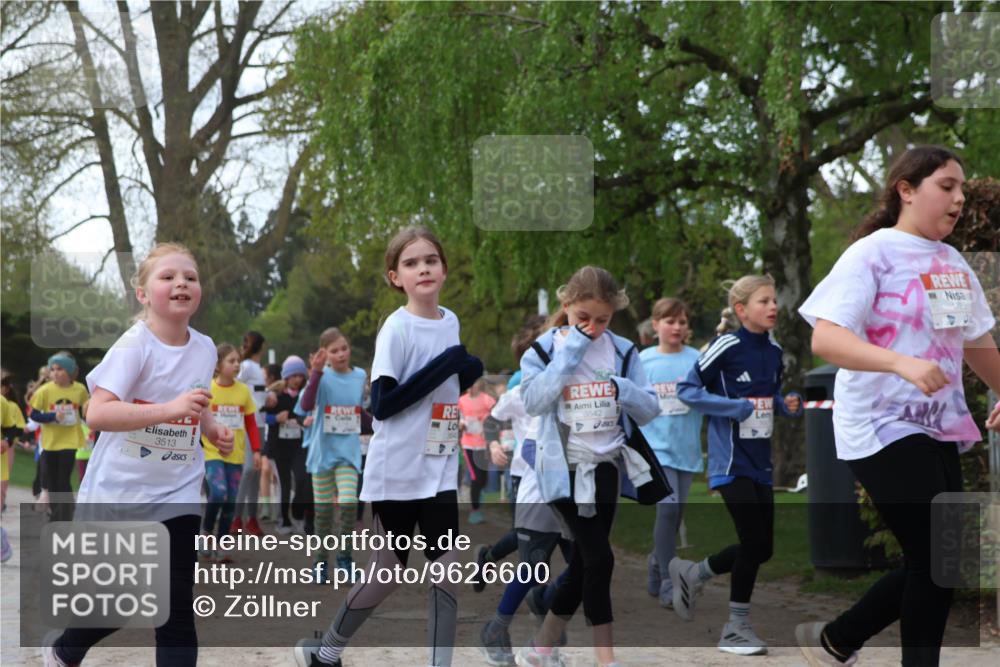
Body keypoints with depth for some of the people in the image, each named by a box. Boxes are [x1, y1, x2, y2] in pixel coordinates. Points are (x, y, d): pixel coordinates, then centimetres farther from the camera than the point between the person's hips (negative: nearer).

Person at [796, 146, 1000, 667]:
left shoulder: (955, 264, 12)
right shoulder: (872, 253, -11)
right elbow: (825, 337, -22)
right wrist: (902, 364, -34)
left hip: (940, 428, 8)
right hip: (884, 429, -8)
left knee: (932, 563, 8)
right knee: (936, 561, -10)